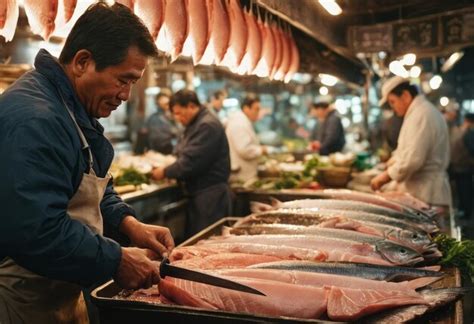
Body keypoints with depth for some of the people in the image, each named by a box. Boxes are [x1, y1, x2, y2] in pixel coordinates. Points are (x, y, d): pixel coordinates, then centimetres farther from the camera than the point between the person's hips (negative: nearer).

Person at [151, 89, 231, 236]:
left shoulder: (208, 126, -18)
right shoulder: (195, 124, 15)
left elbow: (191, 162, -23)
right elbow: (185, 156, 20)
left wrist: (165, 172, -11)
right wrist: (171, 172, 3)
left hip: (210, 195, -10)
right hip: (198, 192, 10)